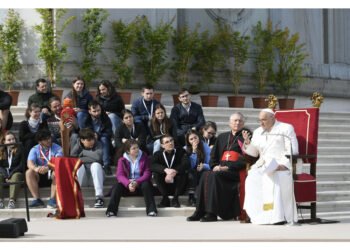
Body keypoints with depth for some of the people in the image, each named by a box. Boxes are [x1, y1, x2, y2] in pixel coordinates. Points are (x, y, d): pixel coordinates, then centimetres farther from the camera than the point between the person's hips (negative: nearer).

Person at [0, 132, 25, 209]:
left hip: (16, 173, -2)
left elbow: (22, 166, -2)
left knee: (15, 176, -36)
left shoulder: (20, 150, 7)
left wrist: (10, 175, -13)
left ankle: (12, 200, -51)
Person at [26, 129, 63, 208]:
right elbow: (29, 163, -14)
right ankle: (37, 199, -29)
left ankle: (52, 200, -36)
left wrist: (47, 168, -42)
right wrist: (35, 168, -40)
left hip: (51, 175, -2)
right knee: (29, 172, -26)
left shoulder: (57, 148, -3)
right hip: (40, 177, 2)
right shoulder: (35, 149, 3)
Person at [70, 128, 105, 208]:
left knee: (96, 165, -31)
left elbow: (98, 157, -28)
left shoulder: (97, 144, -6)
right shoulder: (77, 146, -2)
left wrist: (84, 152, -16)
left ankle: (99, 197, -39)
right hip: (81, 178, 1)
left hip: (96, 176, -1)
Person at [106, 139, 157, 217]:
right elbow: (120, 175, -7)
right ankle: (111, 211, -39)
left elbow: (147, 174, -6)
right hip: (127, 184, 1)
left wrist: (137, 182, -26)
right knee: (118, 186, -29)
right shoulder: (122, 160, 6)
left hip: (140, 184, -1)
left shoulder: (144, 158, 4)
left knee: (146, 184, -33)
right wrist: (128, 184, -29)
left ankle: (151, 210, -40)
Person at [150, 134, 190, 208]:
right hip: (164, 185, 1)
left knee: (182, 172, -28)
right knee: (155, 173, -24)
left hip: (177, 184, -1)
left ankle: (175, 198, -15)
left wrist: (174, 172, -36)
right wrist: (166, 170, -37)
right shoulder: (158, 154, 1)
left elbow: (187, 164, -20)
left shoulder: (180, 151, -1)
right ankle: (165, 199, -16)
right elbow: (152, 165, -19)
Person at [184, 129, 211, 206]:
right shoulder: (185, 149, -1)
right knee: (191, 172, -35)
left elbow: (210, 164, -4)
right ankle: (191, 197, -31)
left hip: (202, 173, 0)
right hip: (192, 175, 0)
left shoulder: (205, 147, -1)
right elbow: (190, 166, -12)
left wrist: (203, 166, -27)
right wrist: (194, 151, -19)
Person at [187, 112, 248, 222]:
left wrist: (227, 167, -14)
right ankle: (200, 211, -25)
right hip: (221, 169, 5)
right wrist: (215, 166, 1)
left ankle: (212, 213, -31)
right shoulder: (222, 137, 24)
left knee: (214, 175, -31)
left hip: (236, 171, -5)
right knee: (205, 175, -25)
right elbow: (213, 155, 23)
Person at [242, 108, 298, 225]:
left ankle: (278, 216, -35)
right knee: (252, 179, -27)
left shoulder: (286, 129, 7)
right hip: (263, 166, 4)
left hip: (281, 166, -4)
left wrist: (283, 165, -18)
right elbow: (254, 153, 17)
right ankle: (258, 215, -27)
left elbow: (292, 151, -2)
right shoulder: (258, 132, 22)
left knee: (274, 177, -36)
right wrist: (247, 143, -3)